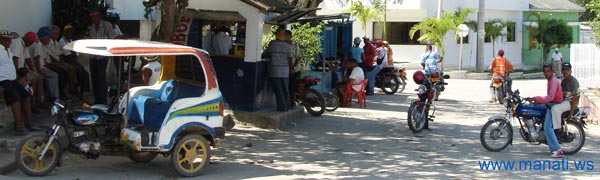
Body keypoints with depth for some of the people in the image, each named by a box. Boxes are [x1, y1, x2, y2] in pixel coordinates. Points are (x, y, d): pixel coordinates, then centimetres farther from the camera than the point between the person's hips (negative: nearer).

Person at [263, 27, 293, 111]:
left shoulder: (272, 43, -3)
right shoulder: (287, 45, 0)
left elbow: (266, 54, 9)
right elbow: (290, 58, -3)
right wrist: (290, 68, 13)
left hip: (275, 70, -2)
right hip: (285, 71, 2)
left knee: (278, 90, 1)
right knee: (285, 90, 12)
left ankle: (282, 106, -1)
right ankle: (286, 106, 16)